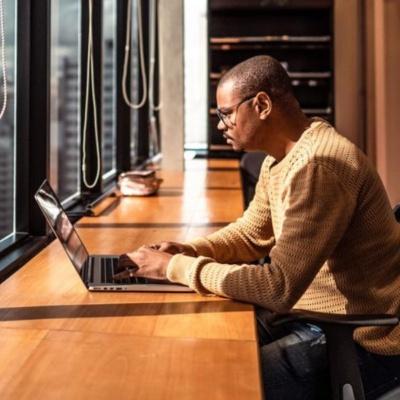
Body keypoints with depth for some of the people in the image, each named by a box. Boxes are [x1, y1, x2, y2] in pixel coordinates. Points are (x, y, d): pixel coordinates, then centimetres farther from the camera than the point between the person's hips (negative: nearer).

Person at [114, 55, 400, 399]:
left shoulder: (318, 165, -27)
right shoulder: (280, 158, 6)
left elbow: (279, 287, -29)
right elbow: (250, 235, 17)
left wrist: (175, 268, -21)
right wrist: (186, 251, -2)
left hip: (363, 341, -9)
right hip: (314, 313, 9)